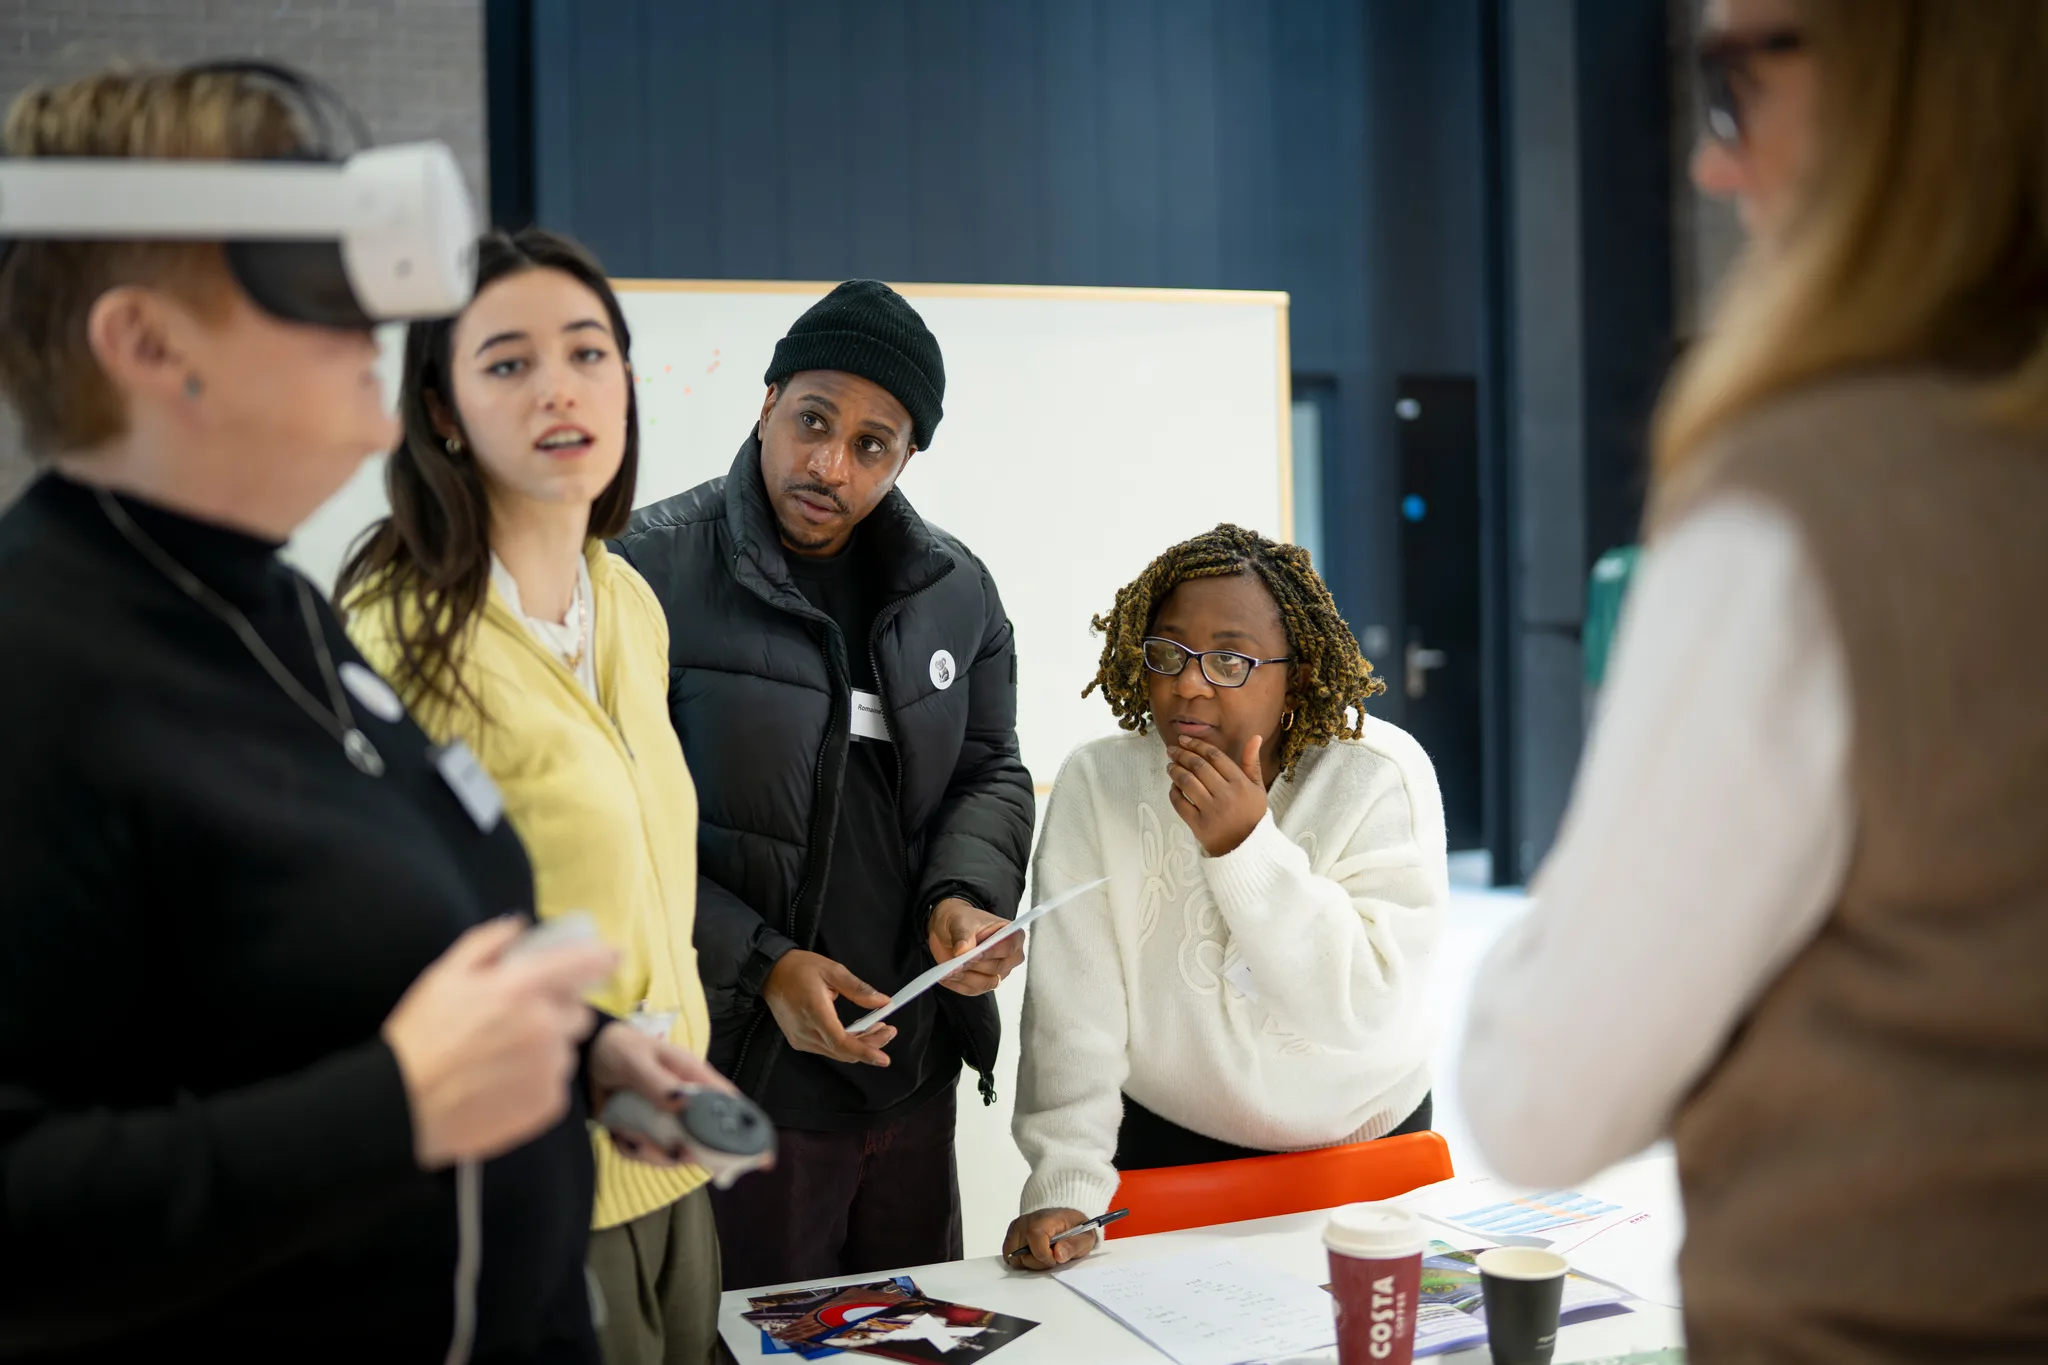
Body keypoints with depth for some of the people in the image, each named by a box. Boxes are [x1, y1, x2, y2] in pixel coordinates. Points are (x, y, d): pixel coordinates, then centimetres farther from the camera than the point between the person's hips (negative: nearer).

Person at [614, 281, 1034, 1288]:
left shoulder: (955, 590, 5)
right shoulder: (652, 571, -12)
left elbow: (990, 772, 13)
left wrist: (967, 895, -8)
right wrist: (761, 965, -17)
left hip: (915, 1072, 5)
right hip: (737, 1080, -5)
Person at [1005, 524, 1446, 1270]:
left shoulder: (1381, 777, -15)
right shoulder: (1097, 784, -12)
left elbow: (1369, 1011, -22)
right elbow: (1075, 1011, -15)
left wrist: (1248, 847, -30)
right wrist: (1065, 1188, -25)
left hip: (1365, 1146, 0)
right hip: (1167, 1147, 0)